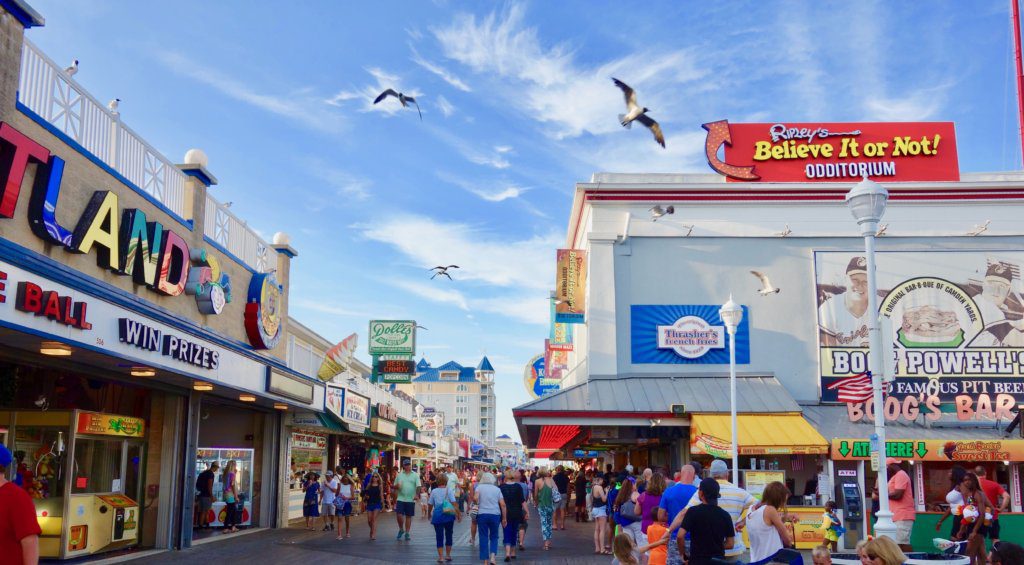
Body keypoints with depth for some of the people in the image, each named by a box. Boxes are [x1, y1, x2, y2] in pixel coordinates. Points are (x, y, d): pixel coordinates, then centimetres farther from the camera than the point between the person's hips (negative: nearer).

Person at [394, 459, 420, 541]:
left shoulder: (415, 475, 2)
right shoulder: (399, 475, 8)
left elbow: (418, 486, -5)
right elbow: (395, 486, 13)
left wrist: (417, 495, -21)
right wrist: (396, 486, -11)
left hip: (411, 500, -1)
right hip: (401, 498, 1)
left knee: (409, 516, 6)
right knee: (399, 515, -8)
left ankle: (407, 533, 16)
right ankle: (401, 529, 16)